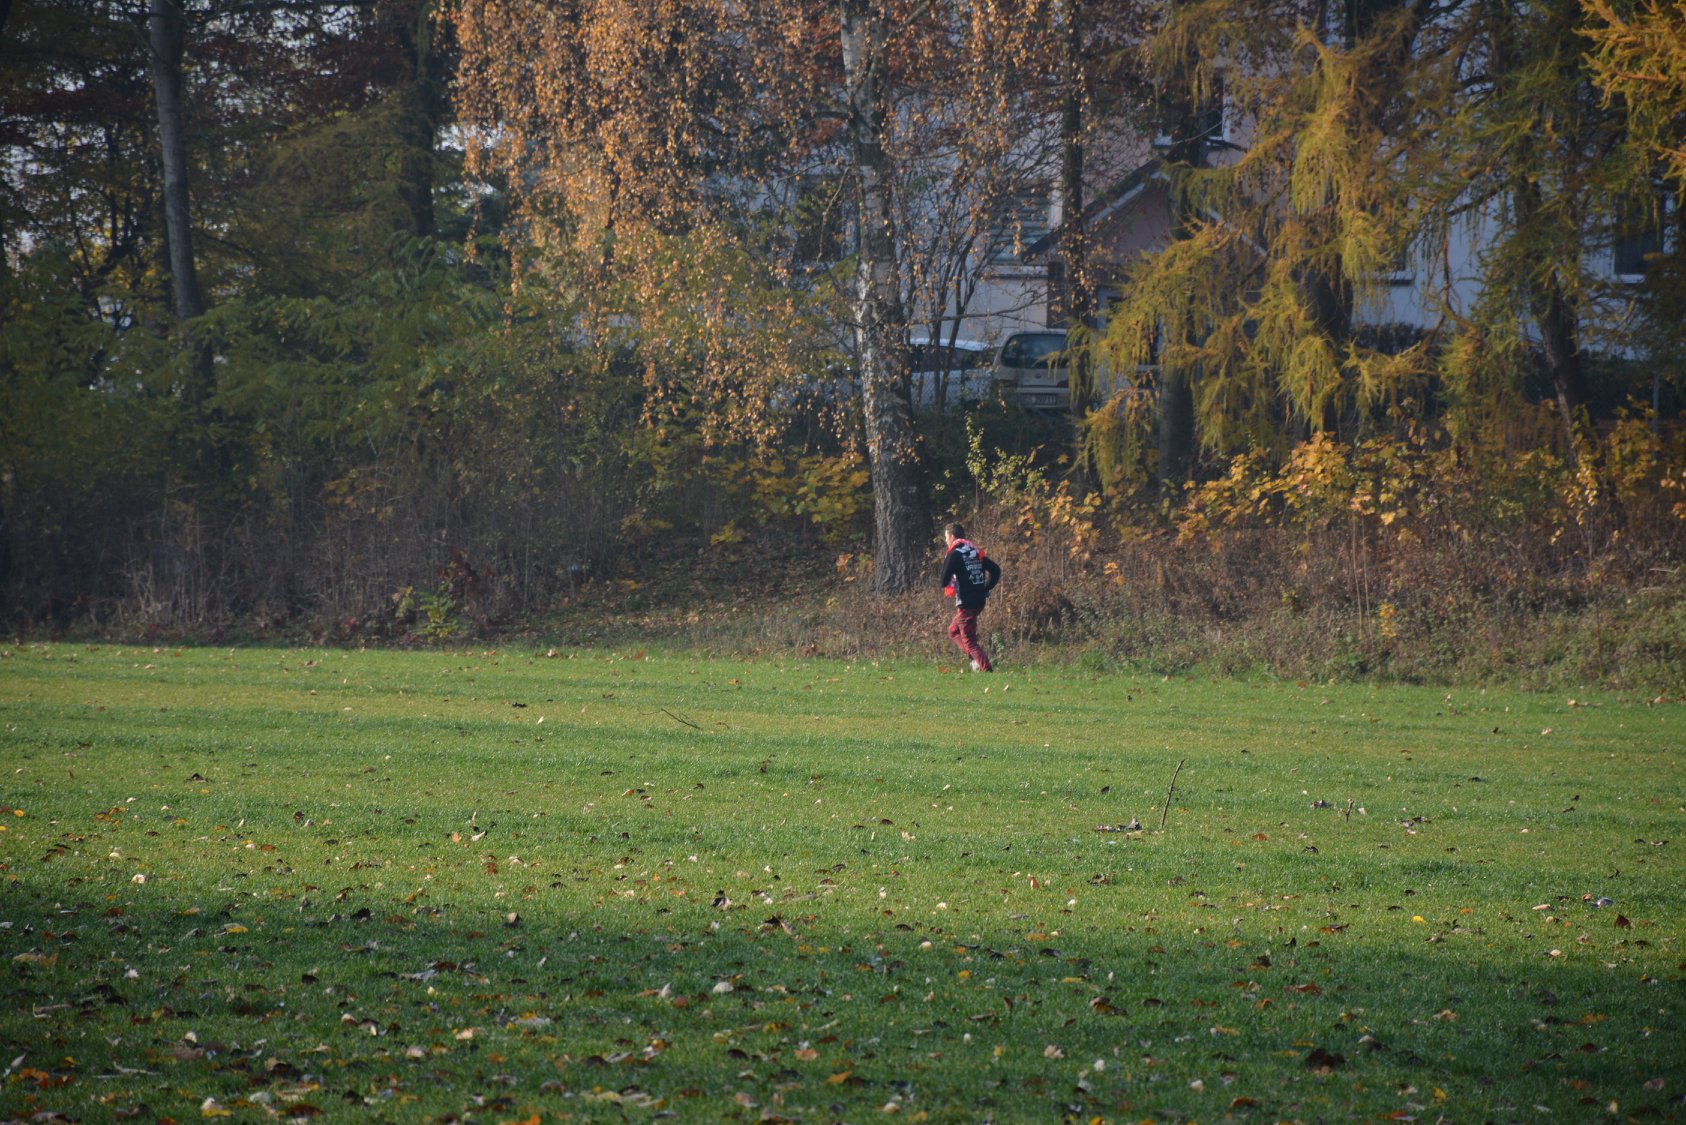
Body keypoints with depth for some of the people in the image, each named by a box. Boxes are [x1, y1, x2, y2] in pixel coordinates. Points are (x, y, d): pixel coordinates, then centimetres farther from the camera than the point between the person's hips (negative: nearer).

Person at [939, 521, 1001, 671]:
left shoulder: (954, 554, -10)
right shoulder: (976, 552, 13)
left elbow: (944, 581, -13)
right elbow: (996, 570, 11)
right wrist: (986, 588, 14)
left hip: (965, 602, -8)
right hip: (979, 600, 8)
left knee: (969, 640, -3)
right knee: (953, 631, 21)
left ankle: (986, 668, -15)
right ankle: (977, 659, 7)